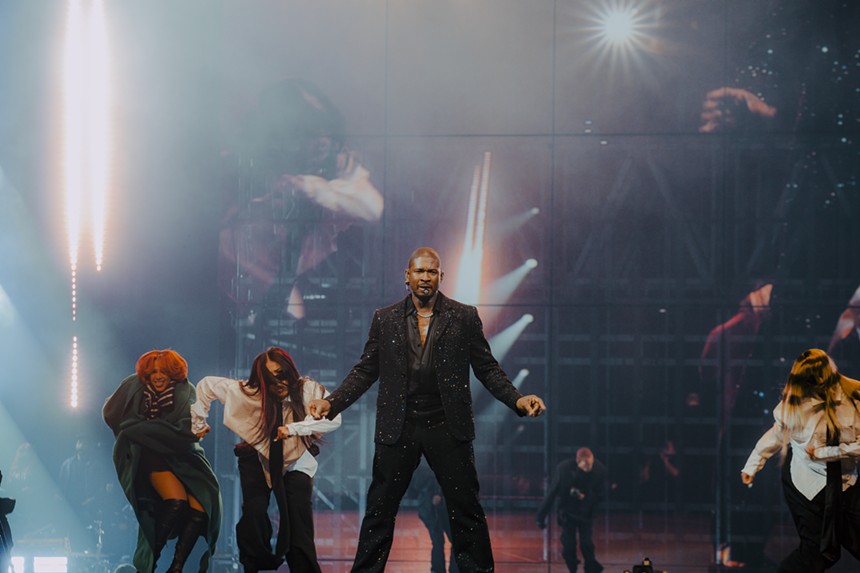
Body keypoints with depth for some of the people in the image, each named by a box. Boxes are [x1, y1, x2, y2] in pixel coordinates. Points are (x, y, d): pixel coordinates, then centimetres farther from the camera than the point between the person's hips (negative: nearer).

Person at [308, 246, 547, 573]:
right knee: (379, 510, 3)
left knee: (466, 509, 3)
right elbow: (365, 370, 8)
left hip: (447, 427, -1)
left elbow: (487, 368, 4)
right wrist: (332, 403, -6)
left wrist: (517, 399, -11)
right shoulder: (385, 319, 7)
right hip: (398, 428, 1)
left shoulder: (464, 317, 4)